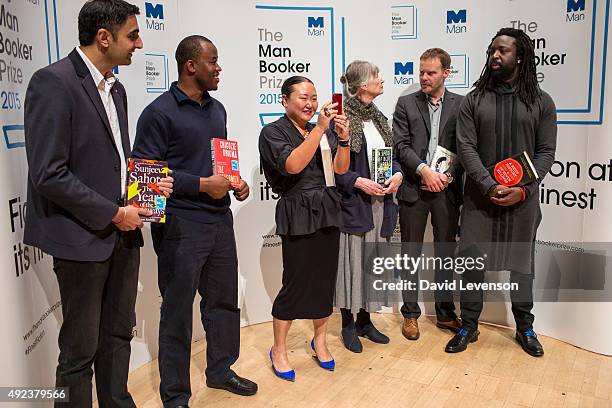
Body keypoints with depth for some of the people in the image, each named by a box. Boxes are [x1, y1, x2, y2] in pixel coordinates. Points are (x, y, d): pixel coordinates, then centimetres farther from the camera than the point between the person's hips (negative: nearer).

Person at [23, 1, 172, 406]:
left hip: (123, 234, 8)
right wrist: (113, 213, -15)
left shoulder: (116, 88, 11)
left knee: (118, 336, 18)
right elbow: (48, 175, -20)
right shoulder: (53, 82, -14)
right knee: (80, 349, 7)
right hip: (83, 236, -7)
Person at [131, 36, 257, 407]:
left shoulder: (217, 109, 13)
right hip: (181, 224, -7)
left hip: (220, 219, 7)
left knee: (224, 300, 16)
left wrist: (235, 182, 4)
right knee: (178, 310, 5)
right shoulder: (160, 112, -9)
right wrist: (201, 184, -18)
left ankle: (220, 370, 37)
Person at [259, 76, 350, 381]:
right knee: (295, 283, -3)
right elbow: (292, 165, -21)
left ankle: (320, 341, 30)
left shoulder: (323, 130, 13)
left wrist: (342, 137, -11)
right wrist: (320, 129, -23)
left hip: (328, 211, 6)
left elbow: (340, 168, 5)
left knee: (326, 278, 10)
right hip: (297, 214, -6)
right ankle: (279, 350, 17)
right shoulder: (273, 132, -4)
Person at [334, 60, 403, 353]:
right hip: (353, 202, -7)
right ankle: (348, 324, 16)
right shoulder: (342, 118, -9)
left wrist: (398, 174, -1)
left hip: (381, 202, 7)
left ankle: (365, 320, 26)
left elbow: (391, 155, 19)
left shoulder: (378, 118, 14)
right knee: (352, 260, 1)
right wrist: (358, 181, -20)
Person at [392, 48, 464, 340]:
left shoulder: (460, 104, 5)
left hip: (447, 189, 1)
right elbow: (401, 145, -4)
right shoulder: (406, 104, 4)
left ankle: (446, 313, 26)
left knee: (445, 253, 11)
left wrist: (449, 175, -11)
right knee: (411, 254, 7)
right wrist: (424, 170, -16)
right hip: (414, 188, -1)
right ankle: (410, 314, 19)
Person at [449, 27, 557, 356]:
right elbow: (466, 147, -6)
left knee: (521, 262, 13)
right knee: (472, 260, 5)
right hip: (480, 197, 0)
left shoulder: (541, 102, 2)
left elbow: (545, 152, 0)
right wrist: (489, 186, -17)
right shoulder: (474, 99, 1)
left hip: (522, 199, 1)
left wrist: (523, 189, -14)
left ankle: (525, 328, 30)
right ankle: (469, 326, 21)